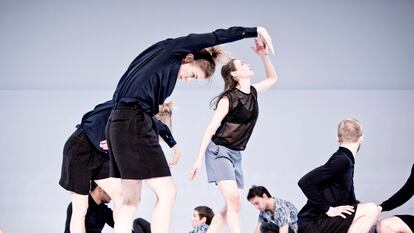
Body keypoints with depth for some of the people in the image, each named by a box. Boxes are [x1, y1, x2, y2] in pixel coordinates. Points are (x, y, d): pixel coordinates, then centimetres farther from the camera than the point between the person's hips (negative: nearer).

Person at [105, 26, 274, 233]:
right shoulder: (172, 49, -1)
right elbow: (216, 37, -4)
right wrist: (255, 31, 3)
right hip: (134, 123, -10)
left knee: (130, 200, 11)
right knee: (166, 193, -10)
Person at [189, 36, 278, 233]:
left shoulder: (252, 93, 8)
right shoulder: (228, 98, -12)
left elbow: (272, 78, 25)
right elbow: (211, 128, -13)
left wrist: (264, 55, 9)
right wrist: (199, 159, -17)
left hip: (235, 154, 8)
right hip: (218, 151, -8)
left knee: (231, 206, 2)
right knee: (233, 201, -20)